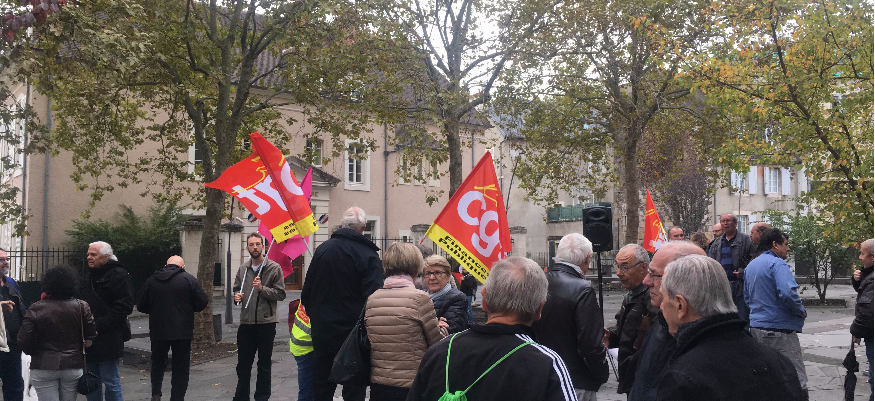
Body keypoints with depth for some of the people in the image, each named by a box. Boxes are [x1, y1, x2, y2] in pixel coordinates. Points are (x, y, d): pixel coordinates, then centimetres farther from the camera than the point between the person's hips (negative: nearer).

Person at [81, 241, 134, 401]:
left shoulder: (118, 275, -10)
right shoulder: (91, 276, 17)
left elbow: (124, 307, -17)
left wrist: (99, 325, -20)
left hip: (108, 339, -9)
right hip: (91, 340, 9)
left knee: (111, 382, -3)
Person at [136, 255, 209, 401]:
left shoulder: (151, 280, 2)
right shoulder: (188, 279, -6)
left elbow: (141, 306, 5)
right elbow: (202, 303, -7)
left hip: (158, 330, 2)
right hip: (182, 331, -2)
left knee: (158, 363, 21)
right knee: (181, 367, 8)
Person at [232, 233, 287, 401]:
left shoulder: (274, 268, -5)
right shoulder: (243, 269, 10)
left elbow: (281, 294, -8)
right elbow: (237, 289, 21)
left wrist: (262, 289, -21)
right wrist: (237, 295, -2)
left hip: (266, 322, -4)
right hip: (246, 322, 4)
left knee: (264, 365, 7)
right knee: (243, 364, 12)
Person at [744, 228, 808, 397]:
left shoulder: (750, 266, 17)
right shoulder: (777, 264, -10)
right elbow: (787, 293, -23)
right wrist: (802, 311, -8)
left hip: (756, 327, 9)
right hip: (779, 329, -9)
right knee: (797, 383, -9)